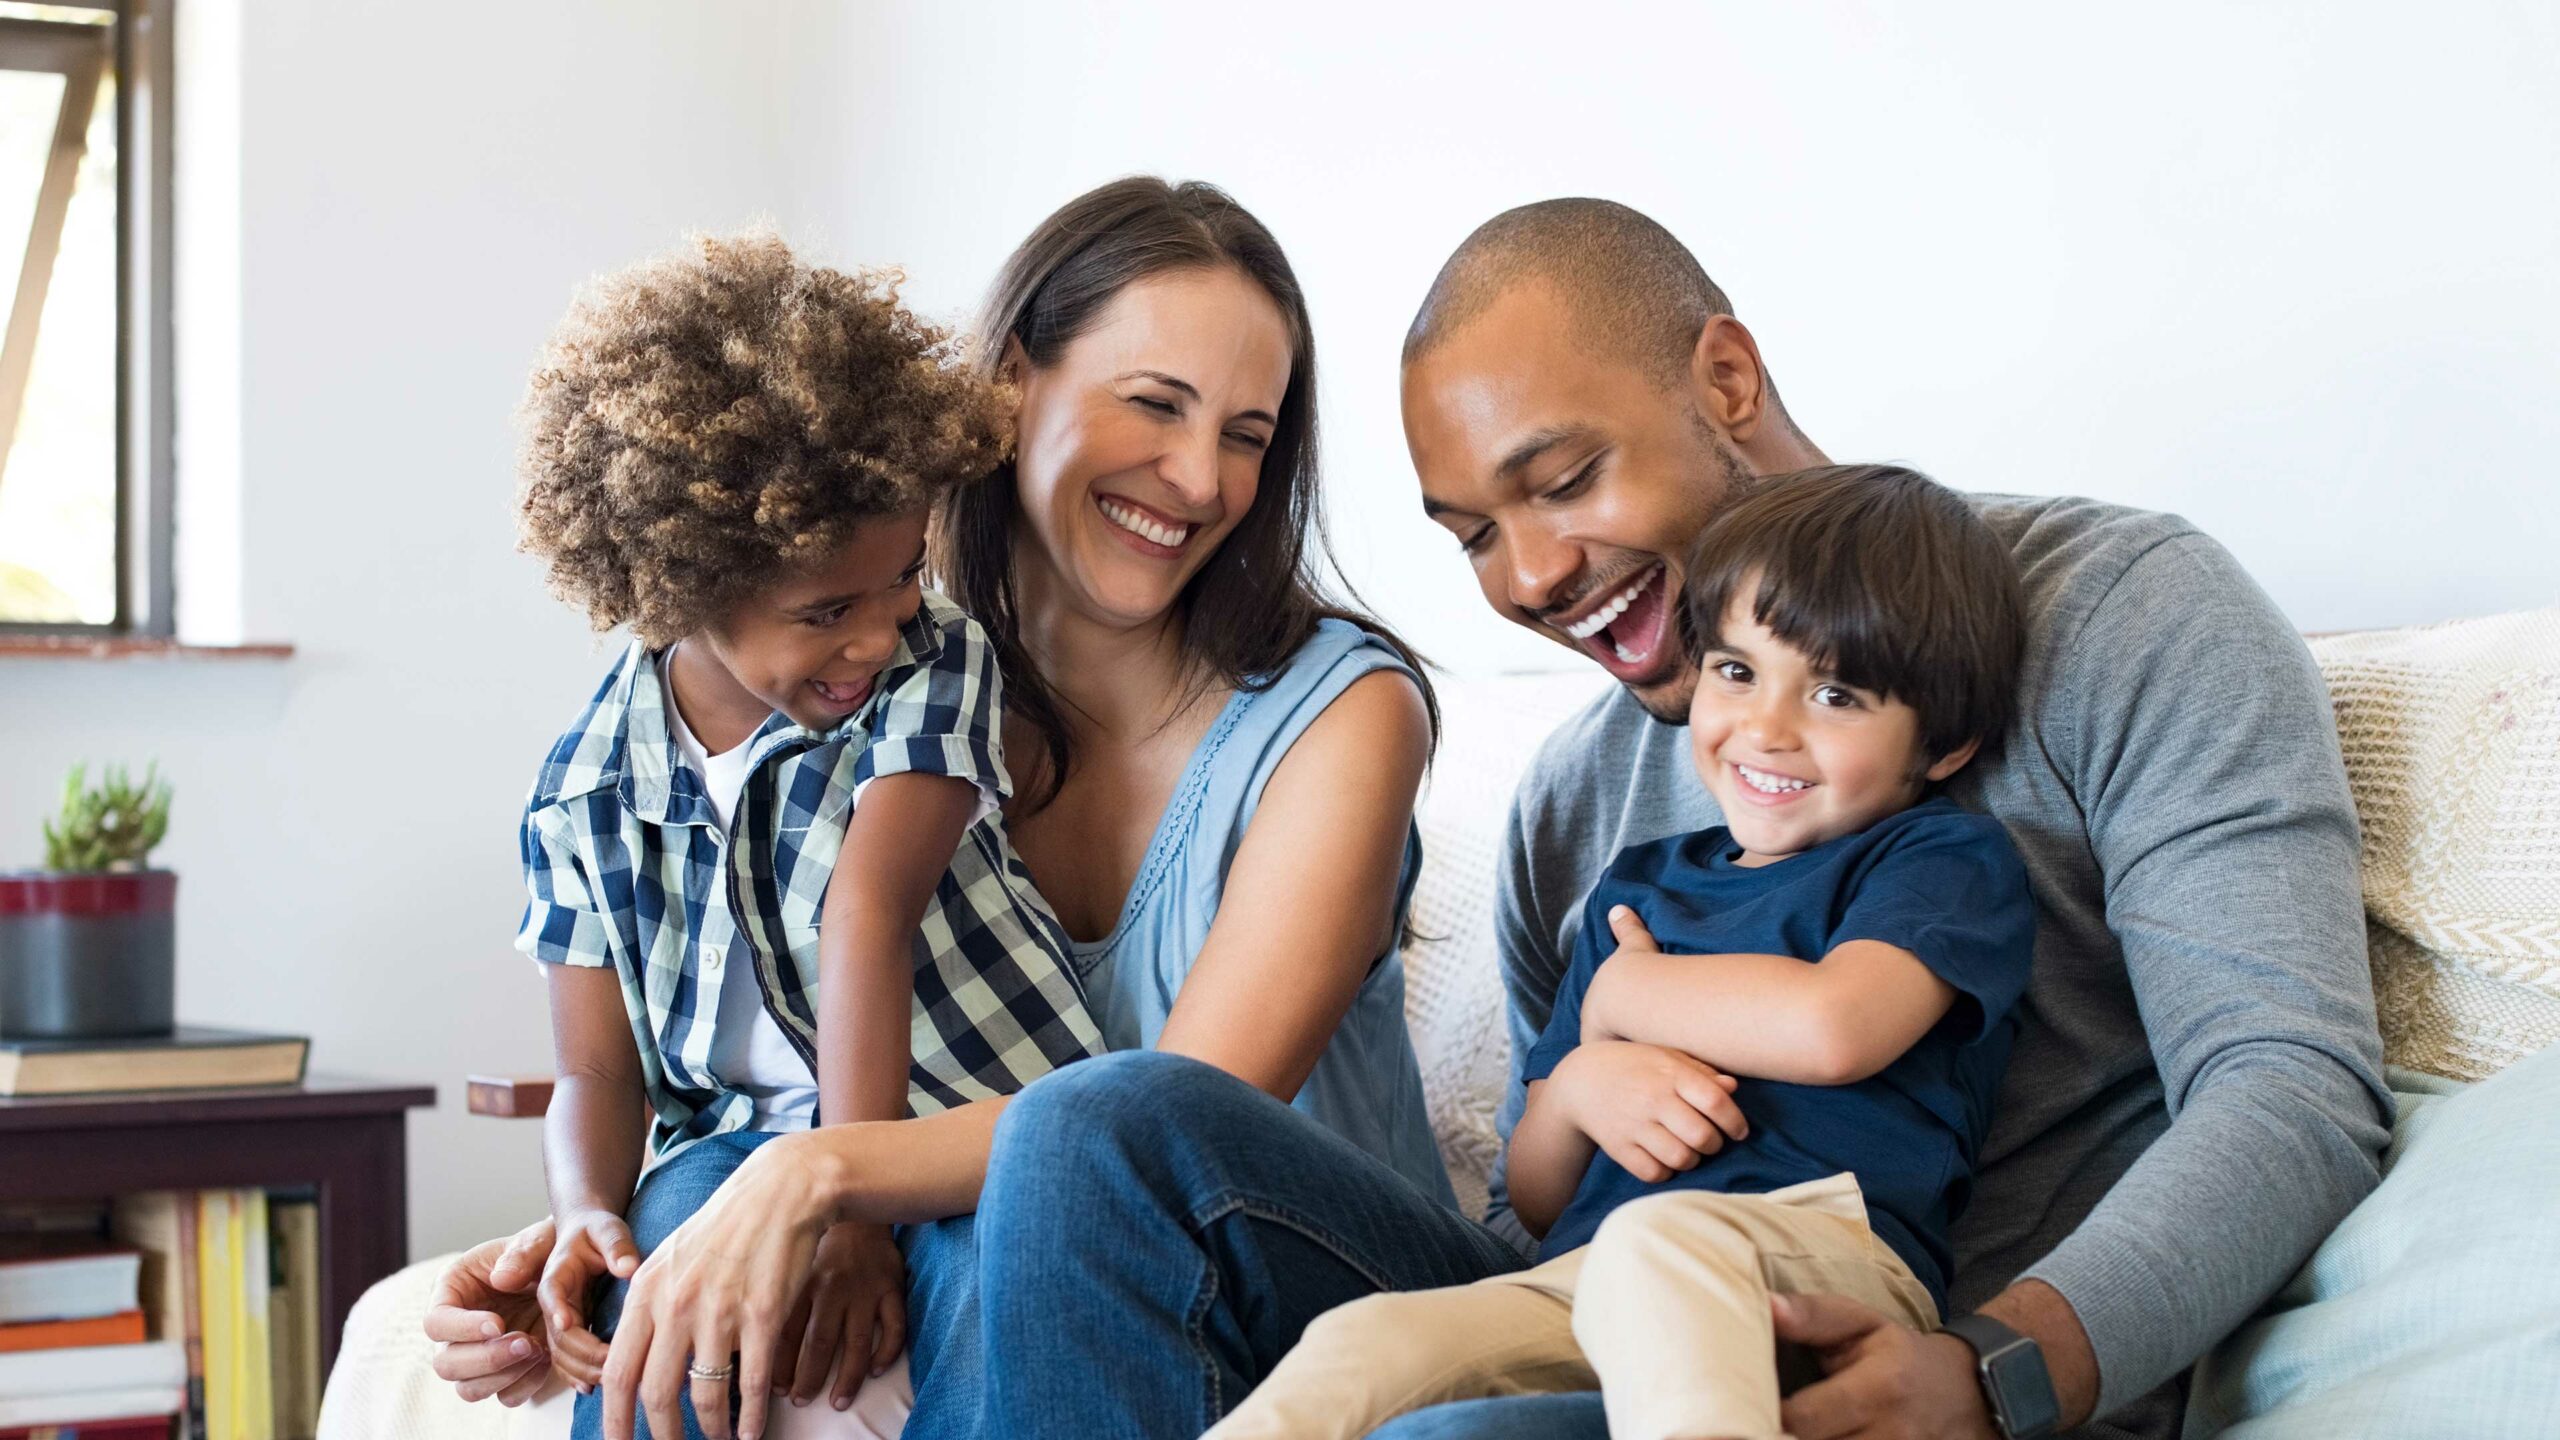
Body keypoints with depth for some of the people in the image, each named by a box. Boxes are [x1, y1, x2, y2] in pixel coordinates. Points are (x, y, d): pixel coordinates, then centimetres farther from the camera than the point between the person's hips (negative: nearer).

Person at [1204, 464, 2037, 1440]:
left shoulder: (1948, 858, 11)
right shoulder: (1639, 885, 28)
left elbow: (1831, 1027, -13)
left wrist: (1620, 993, 7)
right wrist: (1579, 1086, 1)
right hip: (1572, 1280, 5)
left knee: (1654, 1243, -40)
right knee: (1360, 1345, -26)